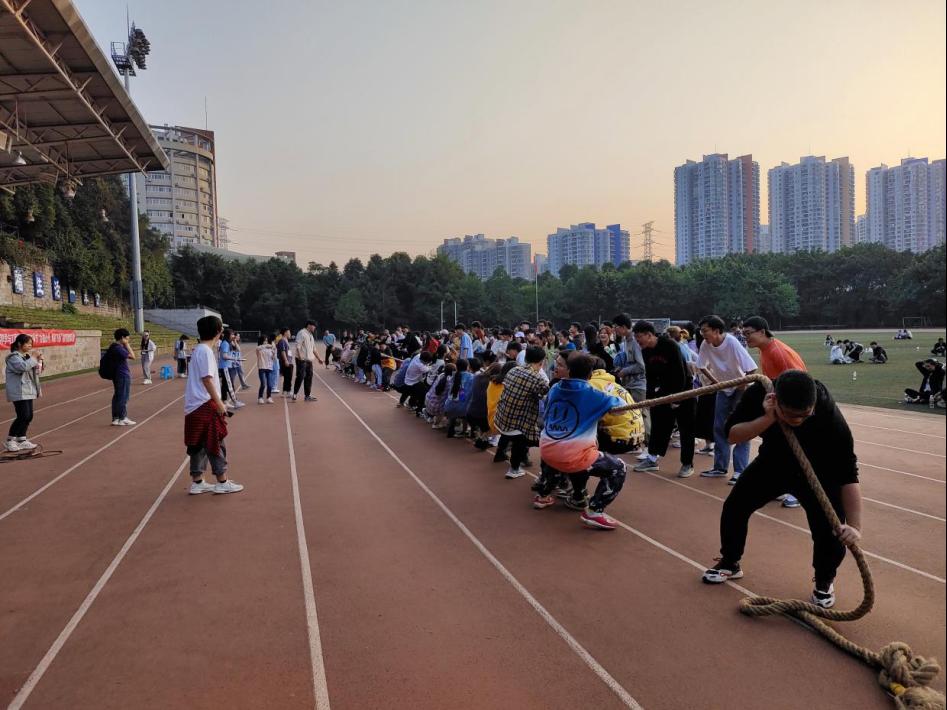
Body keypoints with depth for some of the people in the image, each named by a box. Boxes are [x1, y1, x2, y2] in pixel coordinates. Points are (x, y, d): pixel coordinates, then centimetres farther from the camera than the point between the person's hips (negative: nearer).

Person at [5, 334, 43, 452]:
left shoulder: (26, 357, 17)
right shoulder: (14, 357, -10)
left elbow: (35, 371, 22)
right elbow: (23, 367, -29)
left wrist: (38, 360, 6)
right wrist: (33, 358, -17)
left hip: (27, 391, 9)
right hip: (19, 392, -9)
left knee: (29, 416, 8)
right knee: (23, 416, -13)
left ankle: (21, 440, 17)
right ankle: (9, 441, -1)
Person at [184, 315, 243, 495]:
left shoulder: (200, 350, 15)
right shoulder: (206, 351, -15)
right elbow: (207, 379, -21)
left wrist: (218, 402, 23)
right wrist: (219, 403, -18)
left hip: (196, 406, 10)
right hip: (205, 405, -9)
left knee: (198, 445, 13)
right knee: (215, 443, -1)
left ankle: (197, 483, 19)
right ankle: (222, 482, 6)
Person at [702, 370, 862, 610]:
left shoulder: (829, 416, -39)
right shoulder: (760, 394, -33)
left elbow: (848, 476, -37)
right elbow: (732, 434, -29)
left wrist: (854, 526, -45)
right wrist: (768, 419, -44)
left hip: (817, 470, -3)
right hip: (773, 461, 3)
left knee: (830, 528, -17)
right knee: (734, 506, 1)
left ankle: (824, 582, 13)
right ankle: (730, 563, 26)